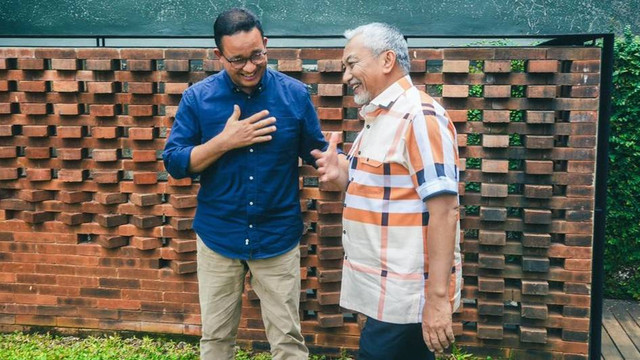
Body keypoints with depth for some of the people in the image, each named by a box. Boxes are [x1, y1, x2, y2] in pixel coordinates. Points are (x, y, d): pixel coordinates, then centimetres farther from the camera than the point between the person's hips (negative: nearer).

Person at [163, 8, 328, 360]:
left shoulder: (295, 94, -5)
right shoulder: (197, 98, -5)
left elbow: (316, 152, 3)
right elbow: (174, 163, -5)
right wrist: (225, 141, -18)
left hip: (277, 237, 0)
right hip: (218, 237, 1)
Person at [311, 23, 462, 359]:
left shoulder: (419, 116, -17)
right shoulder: (379, 118, 12)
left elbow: (443, 209, -23)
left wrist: (437, 297, -25)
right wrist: (344, 176, 1)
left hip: (405, 295, -9)